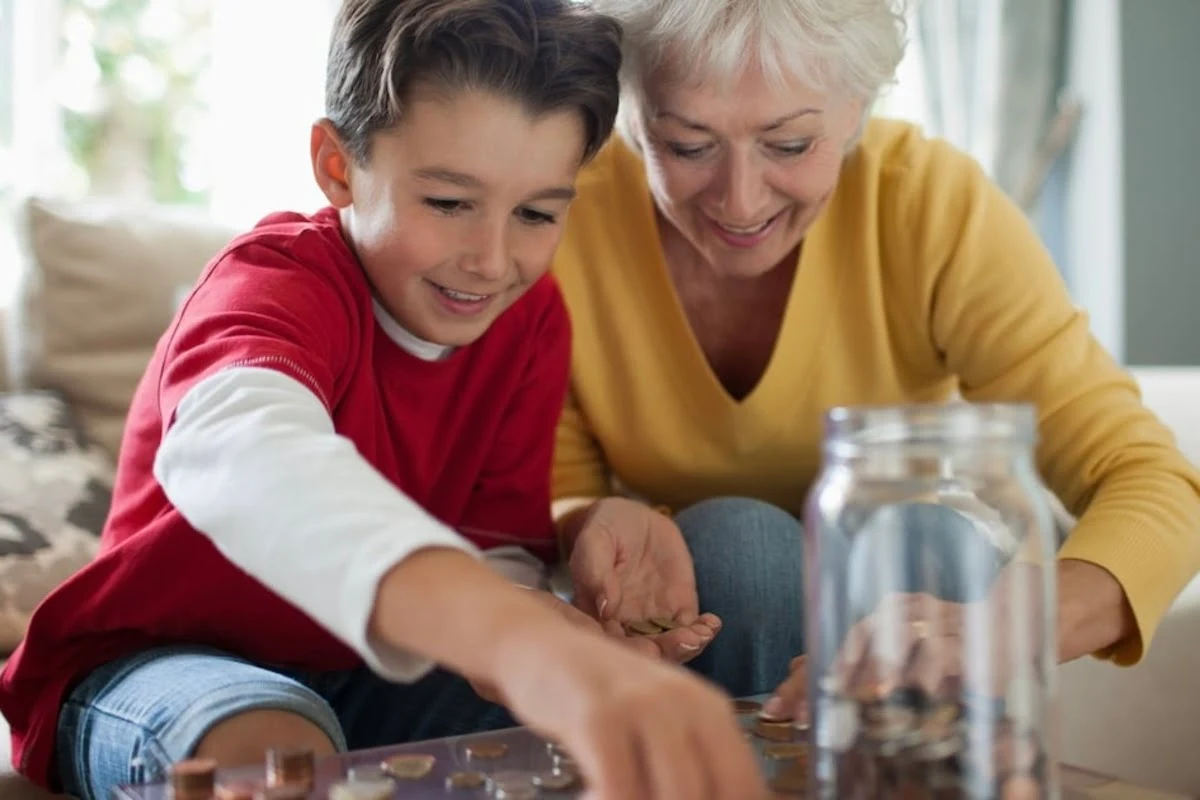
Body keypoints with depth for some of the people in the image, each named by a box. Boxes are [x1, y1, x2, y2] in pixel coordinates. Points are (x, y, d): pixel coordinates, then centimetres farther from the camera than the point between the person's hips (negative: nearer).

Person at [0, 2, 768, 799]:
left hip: (370, 678, 4)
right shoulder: (277, 279, -26)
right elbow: (245, 453, -51)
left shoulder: (532, 318, -7)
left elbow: (499, 549, -8)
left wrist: (562, 642, -35)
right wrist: (528, 648, -69)